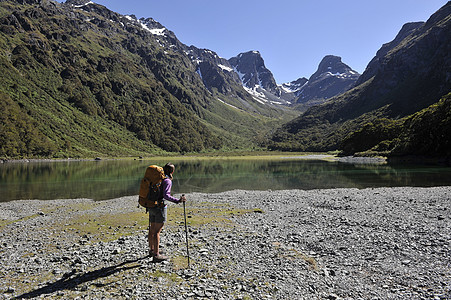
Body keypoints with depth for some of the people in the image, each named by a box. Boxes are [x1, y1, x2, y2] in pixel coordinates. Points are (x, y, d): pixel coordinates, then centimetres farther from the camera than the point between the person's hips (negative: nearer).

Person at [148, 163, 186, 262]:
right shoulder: (167, 181, -14)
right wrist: (178, 201, -28)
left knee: (152, 229, 18)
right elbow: (166, 195, -25)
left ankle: (152, 250, 34)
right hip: (160, 207, -8)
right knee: (157, 231, -3)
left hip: (152, 206, 8)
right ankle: (156, 255, 4)